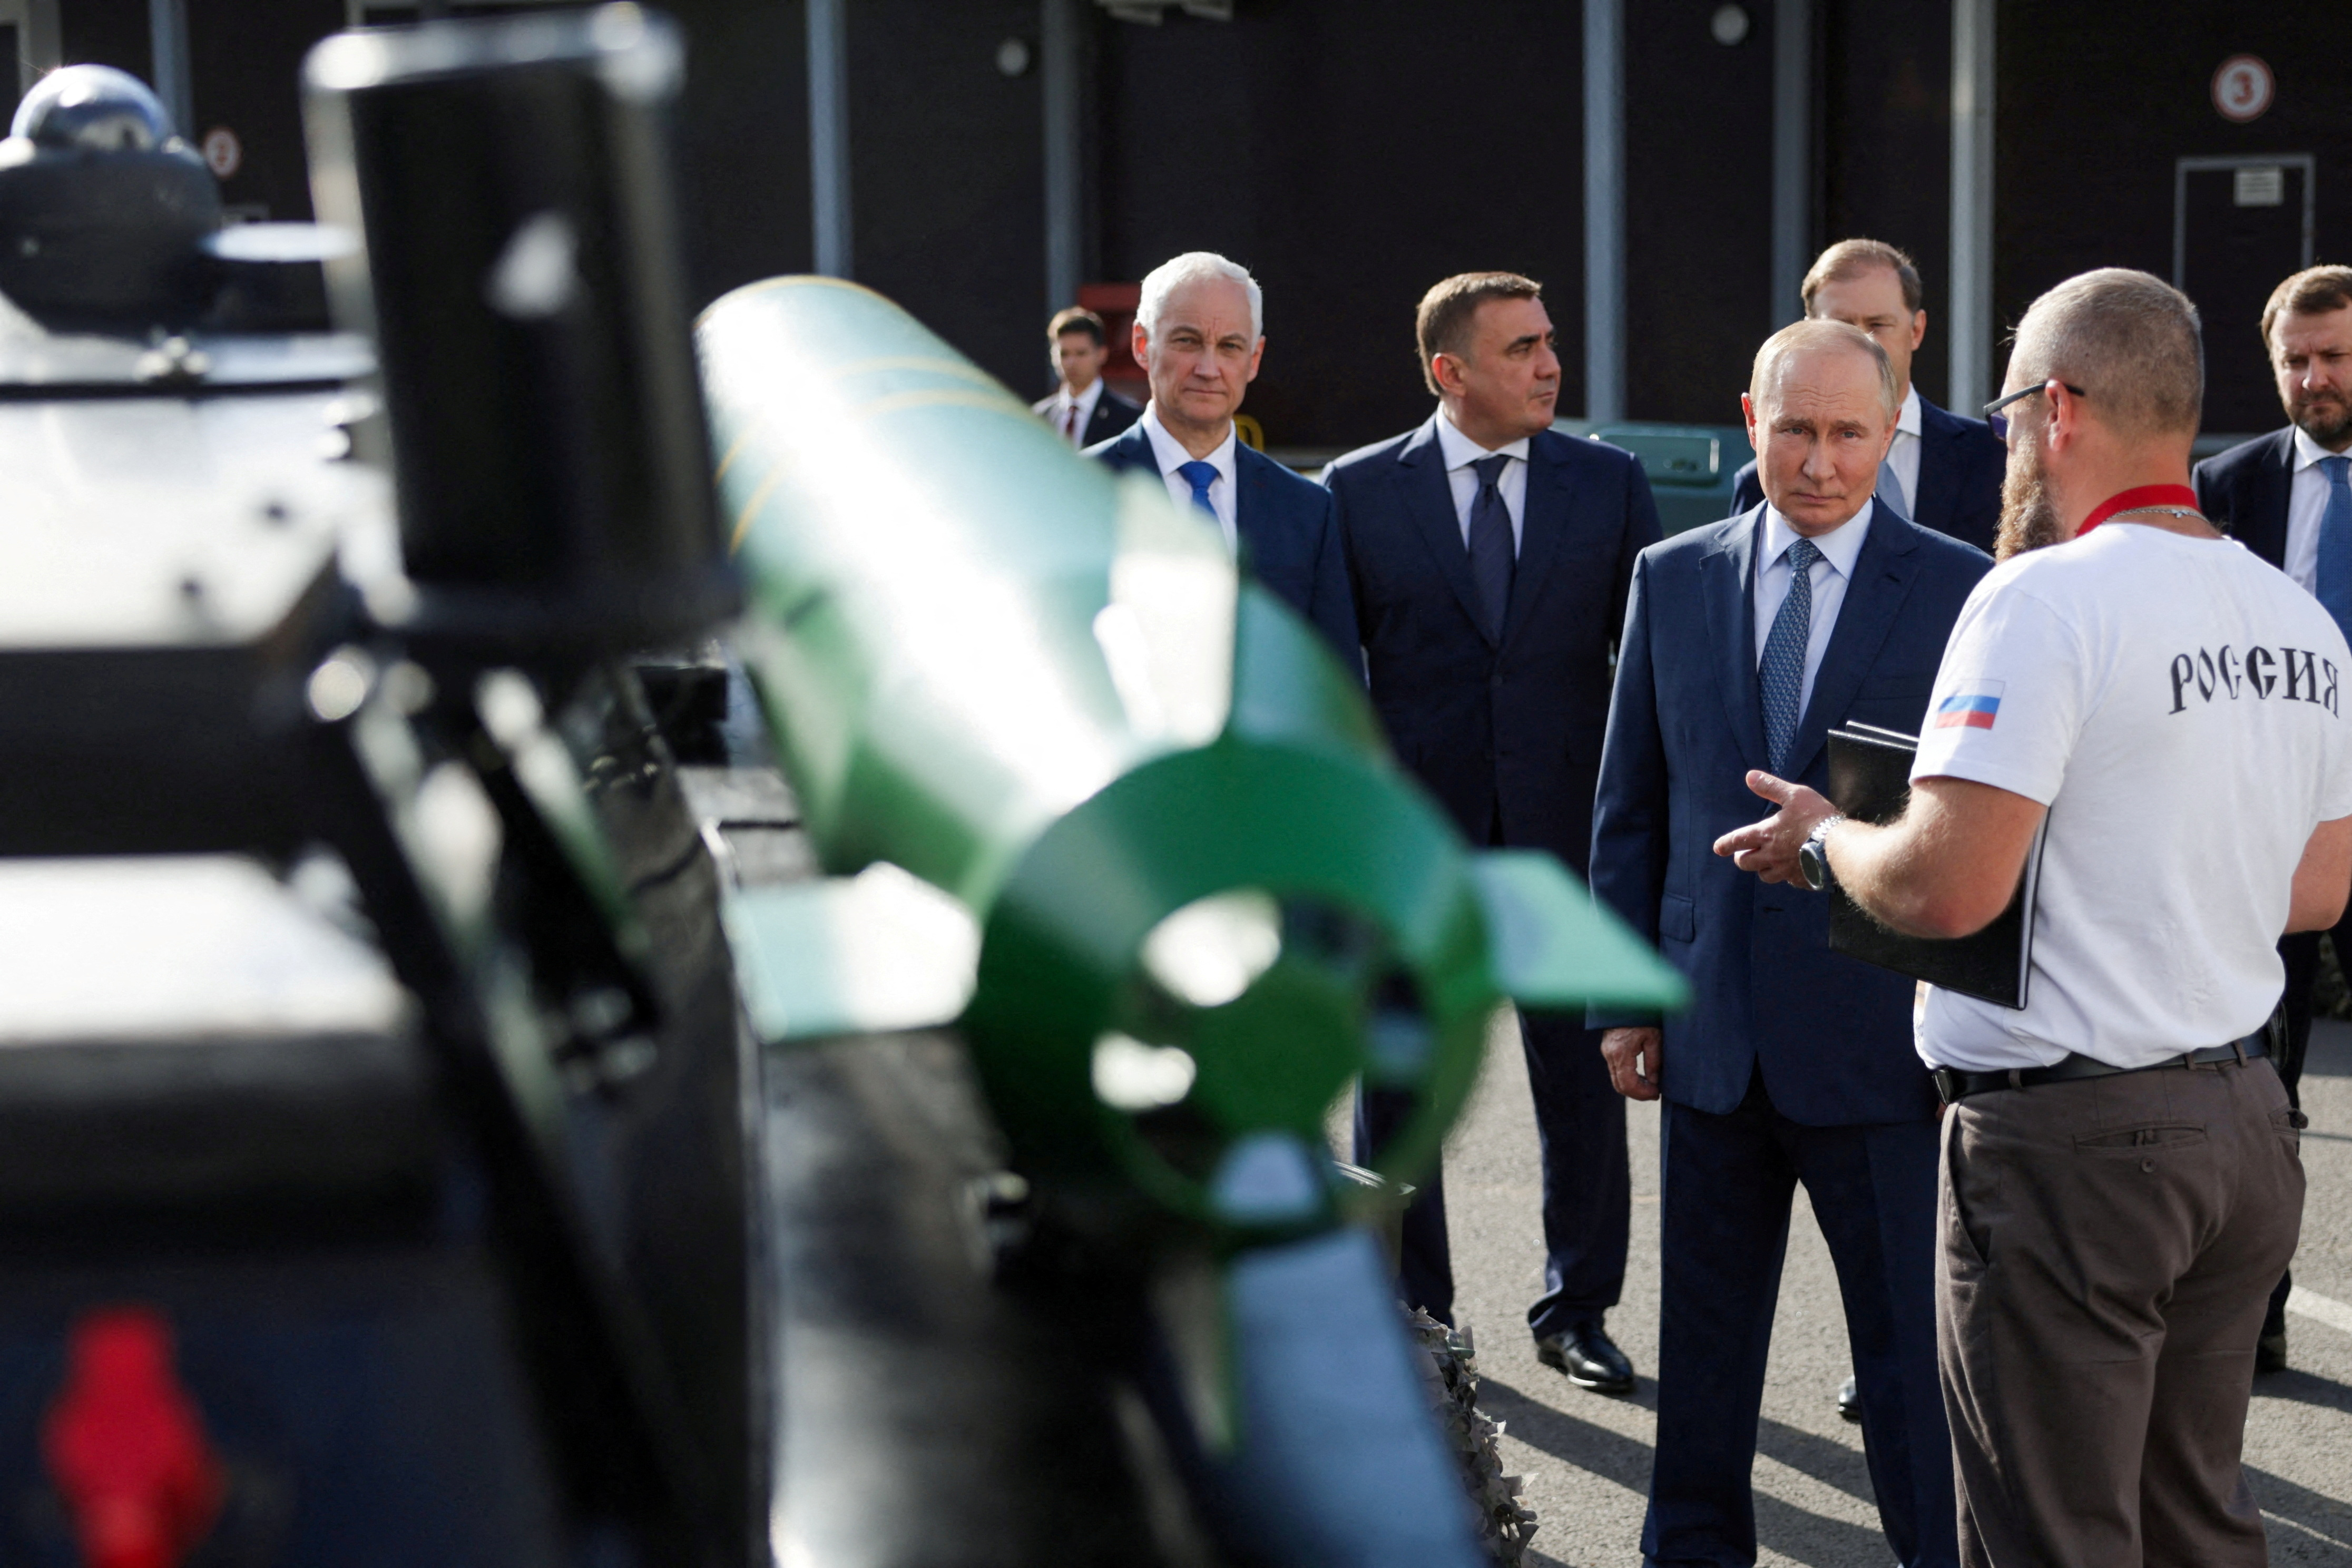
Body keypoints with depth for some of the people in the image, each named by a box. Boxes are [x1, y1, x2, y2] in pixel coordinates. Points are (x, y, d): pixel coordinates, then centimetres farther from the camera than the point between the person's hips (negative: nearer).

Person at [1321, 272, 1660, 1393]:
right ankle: (1412, 1314, 25)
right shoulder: (1360, 491, -1)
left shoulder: (1609, 484, 2)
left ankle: (1577, 1311, 24)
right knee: (1396, 1086, 9)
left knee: (1584, 1080, 7)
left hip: (1568, 827, 1)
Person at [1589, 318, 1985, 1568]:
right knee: (1703, 1338, 15)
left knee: (1913, 1344, 4)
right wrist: (1624, 999, 5)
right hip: (1713, 1034, 3)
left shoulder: (1960, 591, -4)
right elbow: (1630, 809, 9)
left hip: (1881, 1039, -3)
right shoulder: (1672, 580, 6)